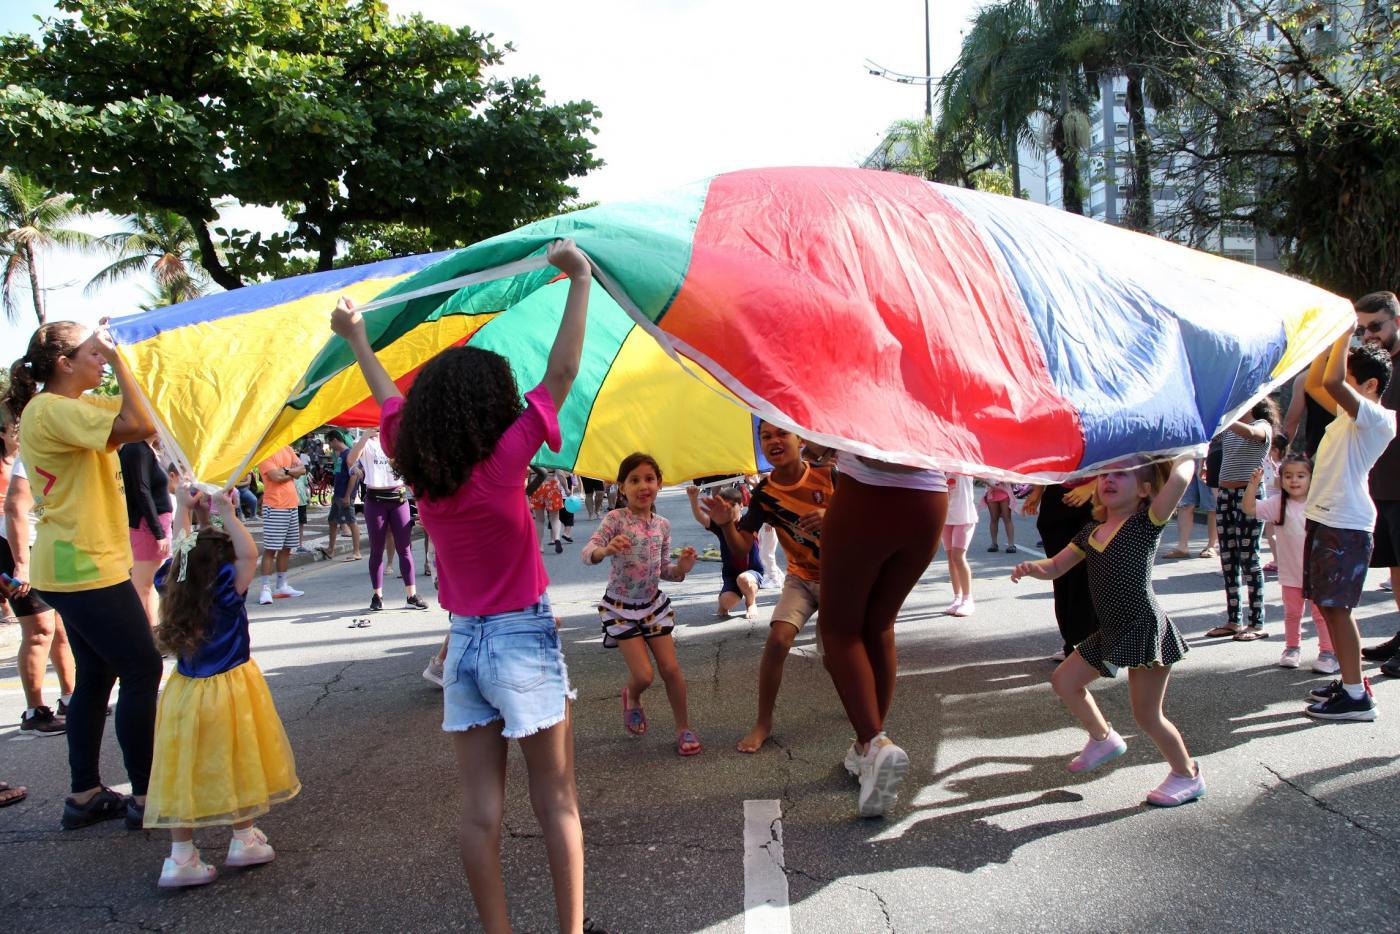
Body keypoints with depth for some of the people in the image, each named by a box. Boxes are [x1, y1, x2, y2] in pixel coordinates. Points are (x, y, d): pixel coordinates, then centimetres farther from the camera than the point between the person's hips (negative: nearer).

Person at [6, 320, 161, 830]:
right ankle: (145, 795, 3)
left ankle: (84, 793, 22)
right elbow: (138, 425, -28)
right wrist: (117, 360, -20)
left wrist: (116, 356, 5)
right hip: (85, 567, -10)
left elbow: (137, 418, 10)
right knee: (142, 671, -4)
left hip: (78, 564, 10)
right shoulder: (51, 410, -16)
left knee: (96, 676, 14)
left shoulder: (76, 406, 13)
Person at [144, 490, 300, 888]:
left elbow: (180, 555, 15)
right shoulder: (225, 595, -17)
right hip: (229, 692, -5)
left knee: (182, 773, 9)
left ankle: (180, 857, 12)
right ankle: (243, 841, 24)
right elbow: (250, 555, -25)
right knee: (236, 766, 11)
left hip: (186, 694, 5)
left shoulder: (176, 592, -1)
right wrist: (228, 515, -24)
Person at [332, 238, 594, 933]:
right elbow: (562, 373, -15)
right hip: (524, 641, -5)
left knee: (480, 810, 9)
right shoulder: (503, 460, -16)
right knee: (556, 802, 7)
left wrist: (356, 339, 32)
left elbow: (390, 399, 16)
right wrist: (579, 280, -8)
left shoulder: (418, 467, -2)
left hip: (464, 645, 5)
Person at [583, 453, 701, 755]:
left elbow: (663, 570, 8)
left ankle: (683, 728, 20)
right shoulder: (615, 519, -15)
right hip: (621, 607, -4)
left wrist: (681, 568, -14)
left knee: (671, 668, 2)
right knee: (643, 674, -8)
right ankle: (631, 698, 29)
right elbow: (587, 553, -26)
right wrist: (606, 549, -48)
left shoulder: (663, 524, 0)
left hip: (653, 603, 4)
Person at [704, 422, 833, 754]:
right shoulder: (764, 493, -10)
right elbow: (741, 549, -12)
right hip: (801, 579, 1)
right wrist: (727, 524, -34)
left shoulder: (827, 475, -16)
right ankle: (763, 723, -6)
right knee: (777, 639, -19)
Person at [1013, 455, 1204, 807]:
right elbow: (1056, 566, 12)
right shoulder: (1091, 532, 9)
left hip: (1145, 630, -8)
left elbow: (1181, 474, -27)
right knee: (1064, 680, 16)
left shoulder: (1147, 522, -11)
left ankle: (1187, 775, 24)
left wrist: (1184, 457, -8)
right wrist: (1032, 567, -9)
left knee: (1147, 714, 0)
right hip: (1111, 631, 8)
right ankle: (1103, 738, 37)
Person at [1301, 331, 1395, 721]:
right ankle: (1350, 681, 22)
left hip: (1346, 525, -9)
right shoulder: (1349, 413, 15)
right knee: (1326, 605, 12)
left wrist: (1344, 334, -17)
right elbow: (1313, 384, 25)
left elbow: (1332, 382, -29)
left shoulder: (1377, 419, -13)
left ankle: (1357, 696, -3)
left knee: (1336, 607, -8)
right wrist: (1333, 337, 14)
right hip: (1323, 518, 9)